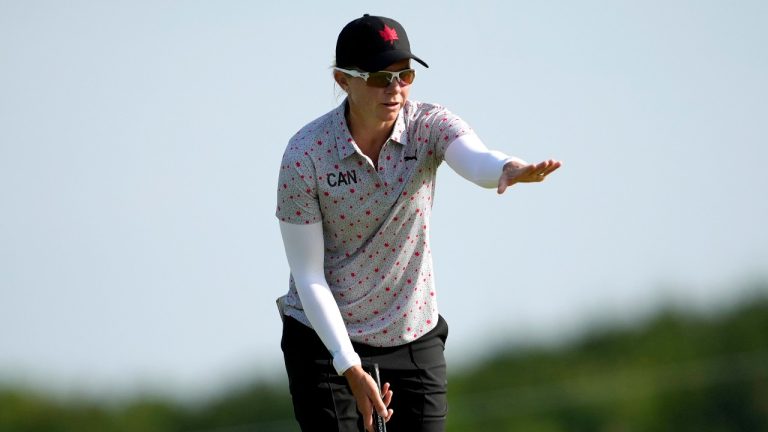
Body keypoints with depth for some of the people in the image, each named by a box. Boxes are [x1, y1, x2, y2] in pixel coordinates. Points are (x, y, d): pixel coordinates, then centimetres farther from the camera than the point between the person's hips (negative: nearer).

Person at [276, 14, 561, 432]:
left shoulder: (428, 126, -11)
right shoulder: (305, 154, -17)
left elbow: (477, 160, -34)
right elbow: (308, 275, -15)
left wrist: (509, 169, -60)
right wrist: (350, 367, -21)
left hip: (414, 336, 3)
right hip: (325, 337, -3)